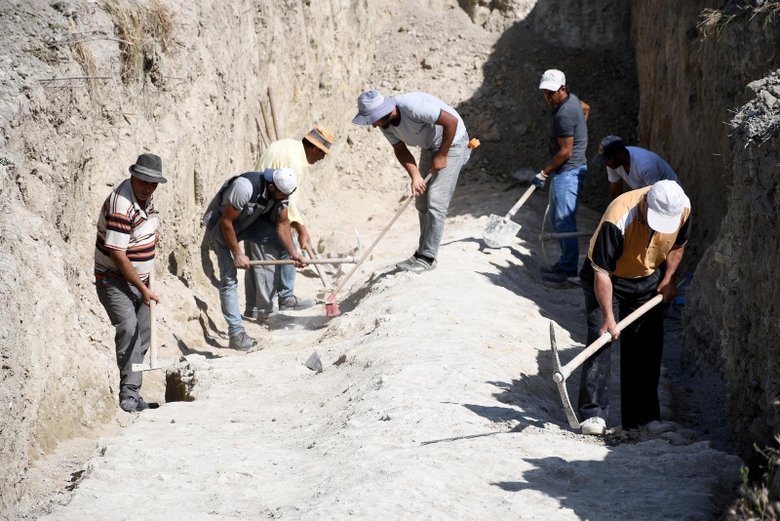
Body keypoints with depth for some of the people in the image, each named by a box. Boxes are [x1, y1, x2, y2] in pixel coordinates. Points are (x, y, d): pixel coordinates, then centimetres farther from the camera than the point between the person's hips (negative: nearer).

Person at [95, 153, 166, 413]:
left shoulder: (147, 196, 2)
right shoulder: (120, 205, -26)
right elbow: (118, 255, -26)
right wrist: (143, 289, -20)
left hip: (139, 279, 9)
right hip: (114, 281, -9)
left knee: (143, 334, 8)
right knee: (128, 328, -24)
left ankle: (132, 395, 17)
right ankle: (129, 395, -23)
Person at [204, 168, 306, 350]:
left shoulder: (281, 190, -17)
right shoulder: (245, 187, -38)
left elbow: (282, 224, -7)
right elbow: (226, 222, -30)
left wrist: (293, 253, -18)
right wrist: (237, 254, -24)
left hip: (249, 221, 6)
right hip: (220, 224, -6)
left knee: (286, 240, -13)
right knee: (229, 278, -13)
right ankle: (236, 334, -11)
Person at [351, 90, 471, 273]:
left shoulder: (413, 106, -35)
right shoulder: (385, 123, -10)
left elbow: (451, 121, -31)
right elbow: (400, 149, 0)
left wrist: (441, 156, -22)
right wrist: (415, 176, -16)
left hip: (451, 143, -8)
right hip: (429, 147, 8)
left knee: (436, 202, -13)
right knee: (422, 202, 9)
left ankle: (426, 258, -10)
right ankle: (424, 252, 18)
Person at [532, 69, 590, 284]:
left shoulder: (564, 114, -23)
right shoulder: (571, 99, 8)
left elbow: (565, 152, -22)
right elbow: (586, 108, 32)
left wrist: (543, 173, -14)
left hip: (568, 172, -11)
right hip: (564, 171, 11)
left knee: (564, 221, -8)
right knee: (556, 219, 16)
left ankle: (569, 270, -5)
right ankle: (566, 261, 22)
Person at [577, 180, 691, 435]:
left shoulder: (683, 208, -22)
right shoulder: (618, 220, -38)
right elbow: (602, 273, -30)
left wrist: (668, 280, -4)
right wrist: (608, 317, -29)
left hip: (649, 279, 5)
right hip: (607, 277, -4)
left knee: (647, 347, 3)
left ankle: (643, 417, 10)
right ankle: (593, 414, -11)